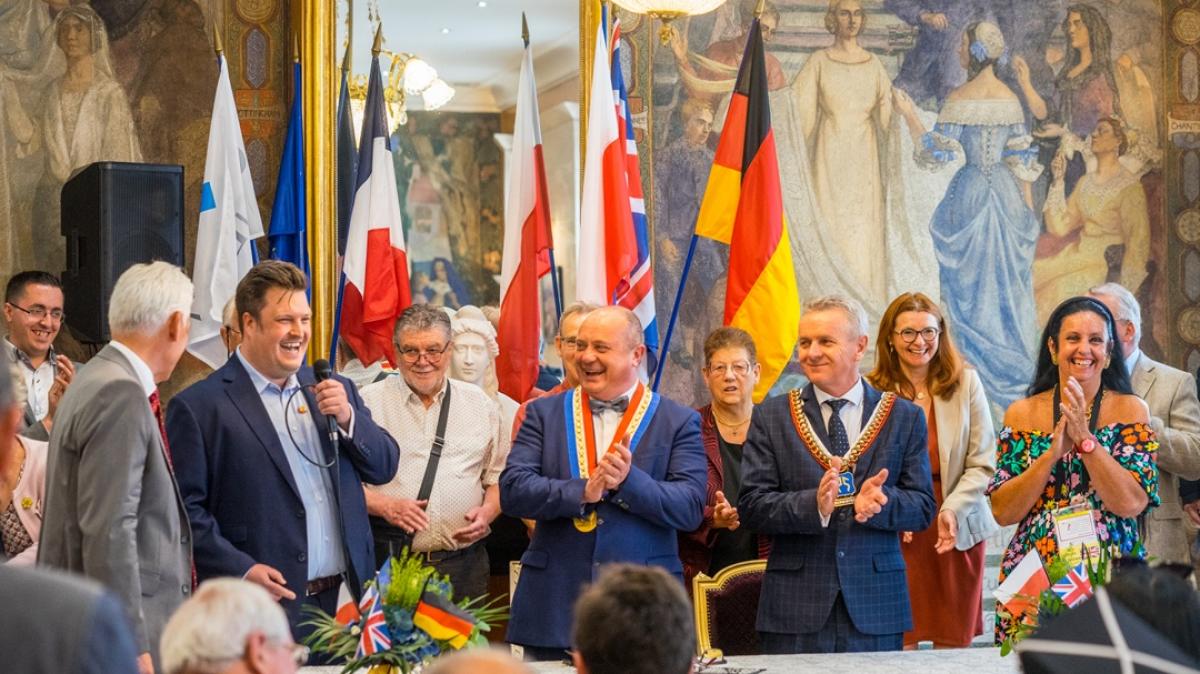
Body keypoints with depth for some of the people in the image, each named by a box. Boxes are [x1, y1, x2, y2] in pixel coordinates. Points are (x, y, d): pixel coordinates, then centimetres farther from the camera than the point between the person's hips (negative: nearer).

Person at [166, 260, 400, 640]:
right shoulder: (199, 406, -5)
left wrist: (348, 419, -5)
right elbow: (186, 507, -8)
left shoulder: (334, 391, 14)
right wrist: (241, 571, -18)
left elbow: (384, 468, 13)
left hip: (347, 599, 5)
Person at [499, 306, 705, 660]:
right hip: (553, 605, 1)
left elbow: (691, 508, -5)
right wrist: (583, 491, -17)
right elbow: (512, 489, -3)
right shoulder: (545, 413, 9)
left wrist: (629, 481, -20)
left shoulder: (678, 422, 4)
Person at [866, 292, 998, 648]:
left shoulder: (966, 382, 1)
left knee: (954, 644, 5)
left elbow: (983, 463, -1)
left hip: (957, 530, 1)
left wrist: (952, 510, -13)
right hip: (895, 532, -1)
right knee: (900, 643, -3)